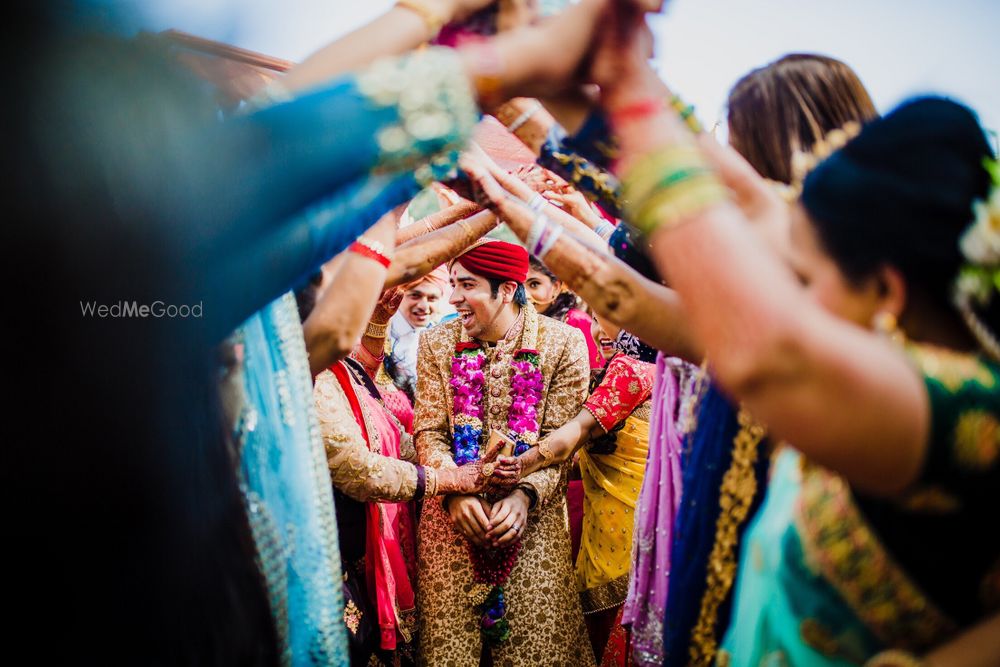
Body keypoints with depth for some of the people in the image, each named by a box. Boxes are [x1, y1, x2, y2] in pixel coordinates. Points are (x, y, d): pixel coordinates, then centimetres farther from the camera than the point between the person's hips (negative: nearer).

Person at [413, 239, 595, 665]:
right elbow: (429, 431, 0)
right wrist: (455, 491, -17)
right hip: (452, 518, 2)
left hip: (533, 518, -1)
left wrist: (525, 494, -21)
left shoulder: (563, 343, -5)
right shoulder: (437, 343, 3)